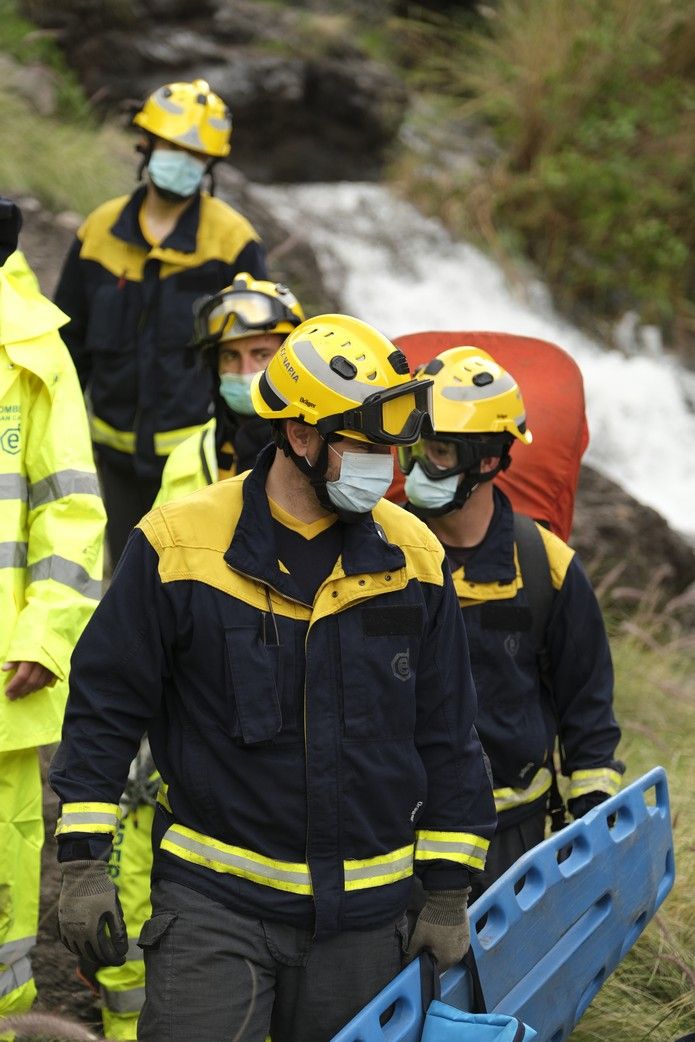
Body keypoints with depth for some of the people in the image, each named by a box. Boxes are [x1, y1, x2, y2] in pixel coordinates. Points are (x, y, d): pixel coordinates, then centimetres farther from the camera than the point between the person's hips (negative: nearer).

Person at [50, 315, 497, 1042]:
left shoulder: (415, 558, 2)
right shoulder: (179, 545, -7)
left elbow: (446, 736, 9)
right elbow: (105, 707, -1)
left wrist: (449, 894, 9)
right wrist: (82, 860, -5)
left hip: (361, 916, 3)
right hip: (214, 900, -3)